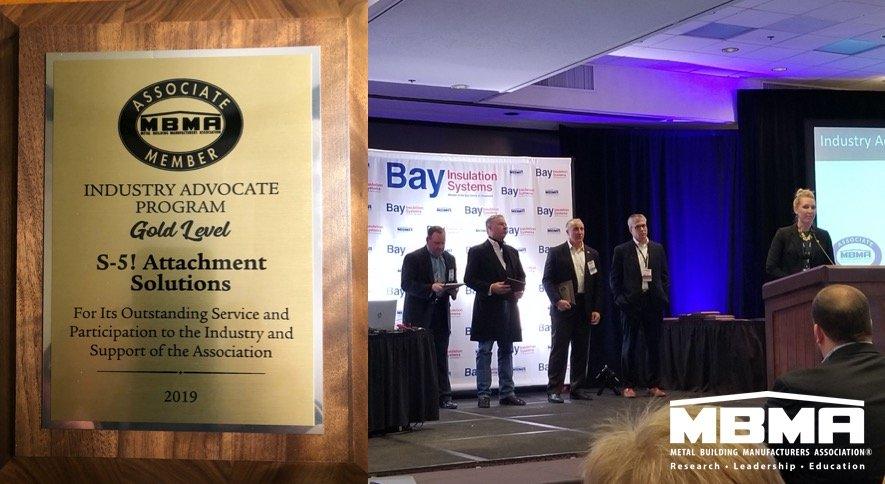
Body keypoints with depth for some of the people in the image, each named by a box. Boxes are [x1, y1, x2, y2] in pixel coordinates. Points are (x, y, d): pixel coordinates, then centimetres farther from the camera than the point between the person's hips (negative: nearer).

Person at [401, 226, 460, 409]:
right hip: (420, 316, -5)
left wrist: (453, 290, -3)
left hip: (441, 315, 5)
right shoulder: (412, 258, -5)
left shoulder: (449, 259, 14)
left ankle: (443, 397, 8)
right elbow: (407, 284, -13)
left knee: (441, 358, 6)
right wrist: (431, 288, -24)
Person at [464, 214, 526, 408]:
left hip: (509, 307, 6)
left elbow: (521, 276, 20)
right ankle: (483, 394, 2)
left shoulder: (512, 252, 16)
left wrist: (520, 289, -1)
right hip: (488, 307, -6)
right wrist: (490, 288, -18)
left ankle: (507, 393, 14)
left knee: (506, 351, 9)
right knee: (484, 352, -1)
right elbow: (469, 279, -7)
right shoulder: (477, 252, -2)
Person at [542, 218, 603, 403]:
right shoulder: (556, 253, 0)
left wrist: (597, 309, 3)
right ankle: (554, 391, -2)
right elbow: (547, 280, -4)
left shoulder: (592, 254, 12)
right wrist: (557, 300, -17)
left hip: (584, 309, 4)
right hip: (563, 307, -4)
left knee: (582, 351, 7)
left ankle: (578, 388, 16)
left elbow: (598, 284, 11)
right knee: (559, 349, -4)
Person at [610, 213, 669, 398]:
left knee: (654, 345, 6)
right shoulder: (621, 251, 2)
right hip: (631, 304, -3)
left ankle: (654, 385, 13)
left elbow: (664, 276, 12)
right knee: (630, 345, 3)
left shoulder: (658, 249, 10)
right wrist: (620, 299, -6)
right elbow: (615, 279, 2)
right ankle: (628, 385, 9)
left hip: (654, 302, 3)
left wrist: (664, 298, 2)